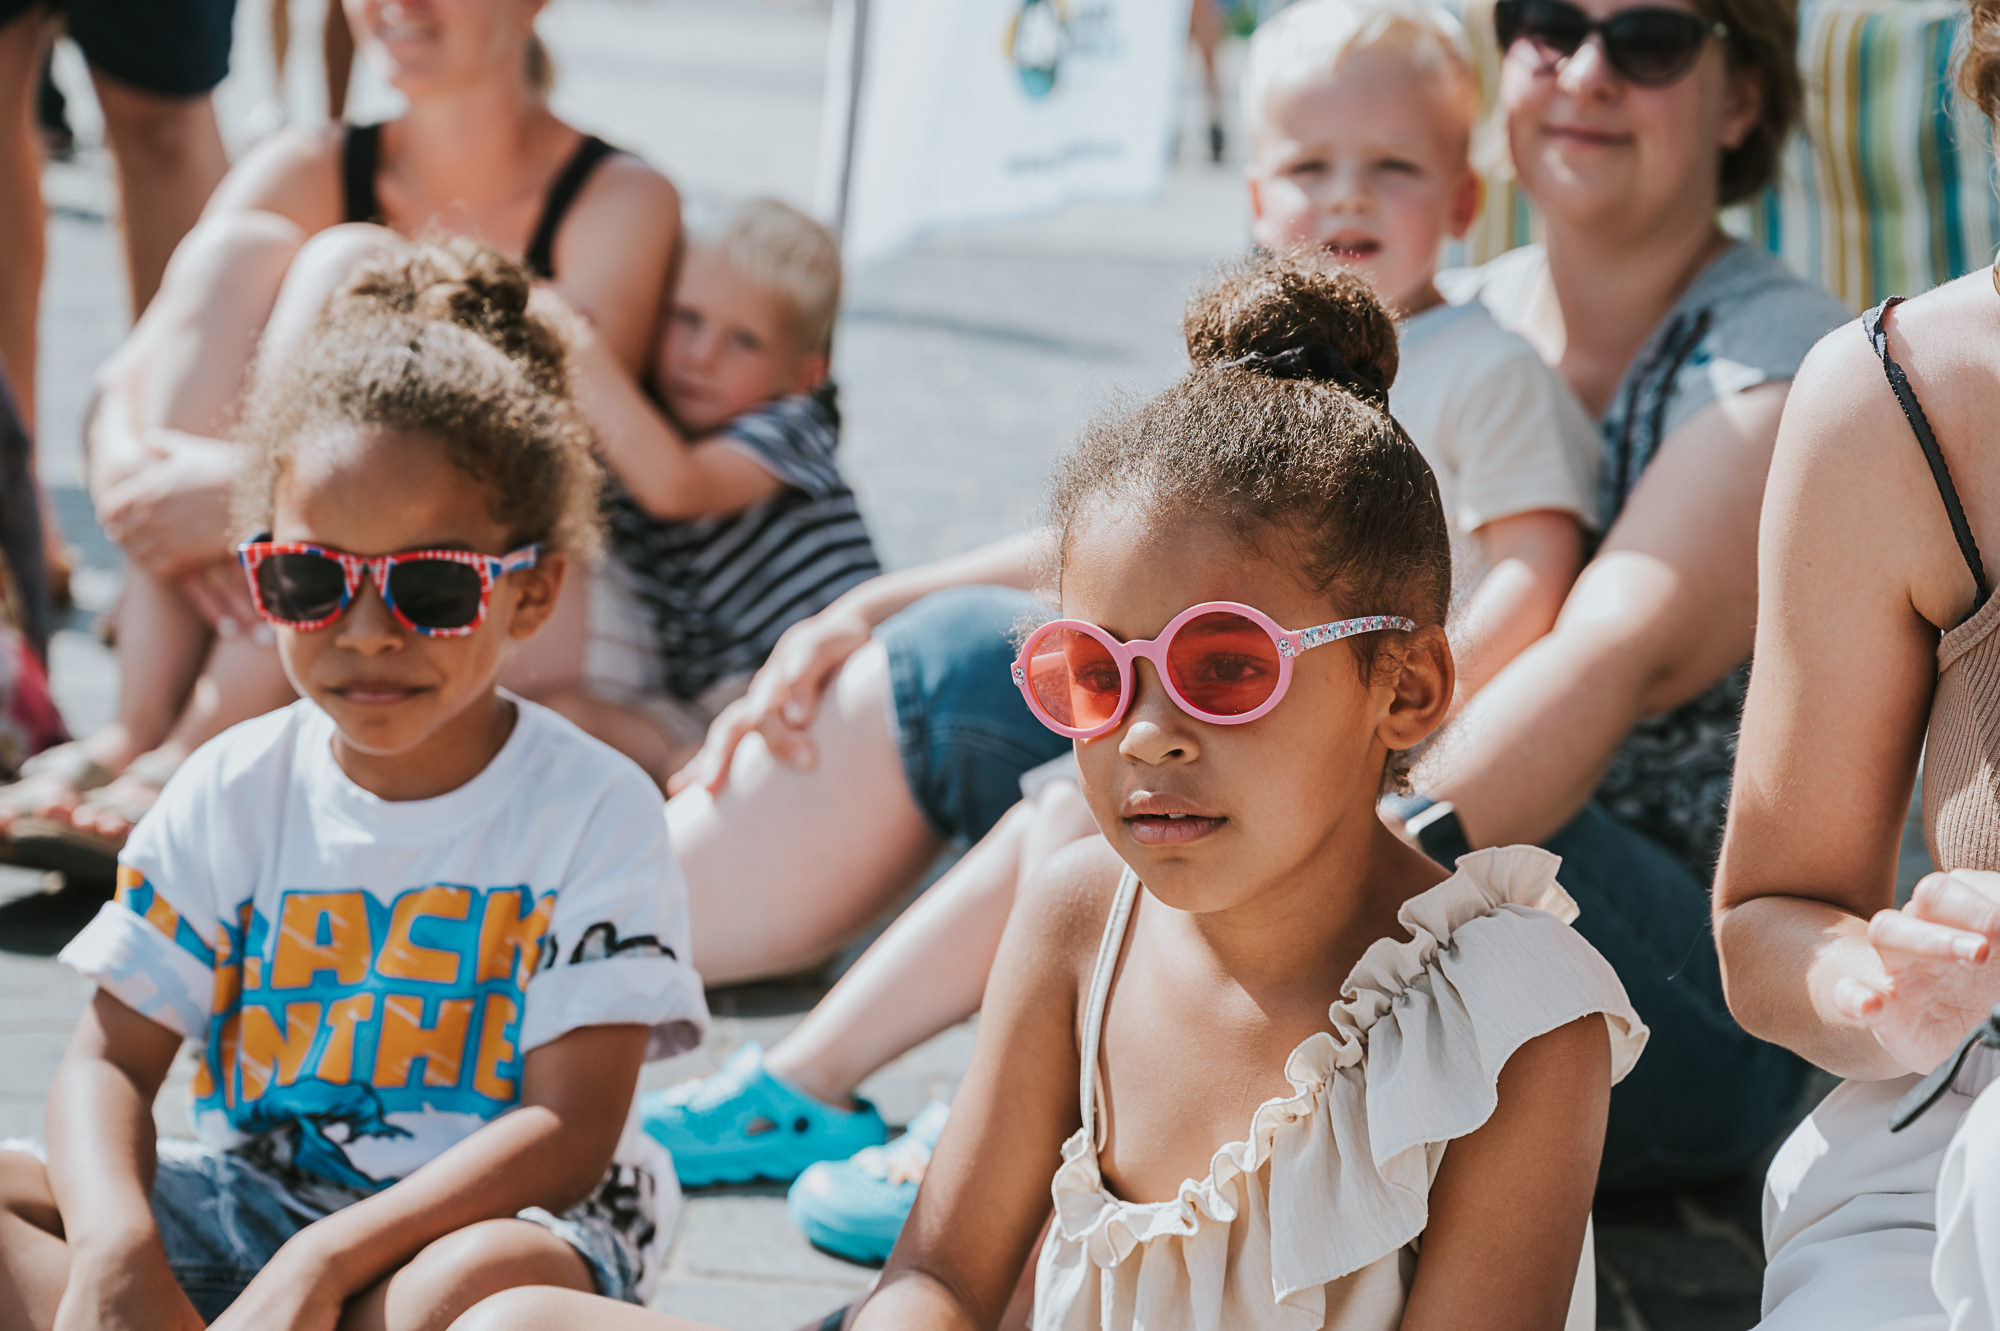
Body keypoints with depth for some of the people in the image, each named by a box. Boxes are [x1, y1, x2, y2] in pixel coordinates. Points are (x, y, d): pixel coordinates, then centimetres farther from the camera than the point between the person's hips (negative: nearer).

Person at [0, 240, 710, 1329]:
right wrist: (111, 1241, -22)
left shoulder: (593, 809, -9)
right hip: (251, 1201, 5)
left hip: (478, 1214, -4)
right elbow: (112, 1058, 2)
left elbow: (570, 1132, -16)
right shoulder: (233, 790, 2)